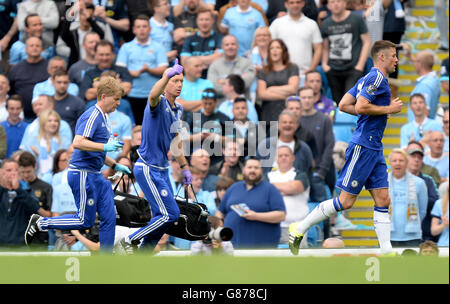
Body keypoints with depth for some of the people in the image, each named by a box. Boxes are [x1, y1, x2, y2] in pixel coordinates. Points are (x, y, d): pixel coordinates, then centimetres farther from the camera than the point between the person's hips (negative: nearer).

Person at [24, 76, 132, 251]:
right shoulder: (92, 116, -14)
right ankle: (40, 223, 5)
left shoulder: (103, 118, 18)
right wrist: (105, 147, -29)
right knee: (85, 221, -6)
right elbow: (78, 143, -27)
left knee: (109, 217, 4)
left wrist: (115, 165, 23)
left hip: (95, 176, 10)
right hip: (83, 174, -10)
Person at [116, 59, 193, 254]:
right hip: (148, 169, -9)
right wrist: (168, 75, -56)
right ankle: (129, 242, -1)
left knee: (162, 216, 10)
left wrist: (184, 167, 25)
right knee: (170, 214, -12)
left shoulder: (178, 110, 13)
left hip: (161, 170, 9)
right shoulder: (159, 103, -14)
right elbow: (153, 95, -41)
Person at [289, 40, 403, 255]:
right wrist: (389, 109, -12)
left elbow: (343, 105, 16)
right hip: (363, 147, -10)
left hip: (375, 149, 10)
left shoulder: (367, 79, 17)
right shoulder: (377, 77, -11)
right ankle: (300, 229, 3)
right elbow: (360, 107, -22)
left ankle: (386, 251, 0)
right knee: (346, 201, -6)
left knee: (383, 201, 3)